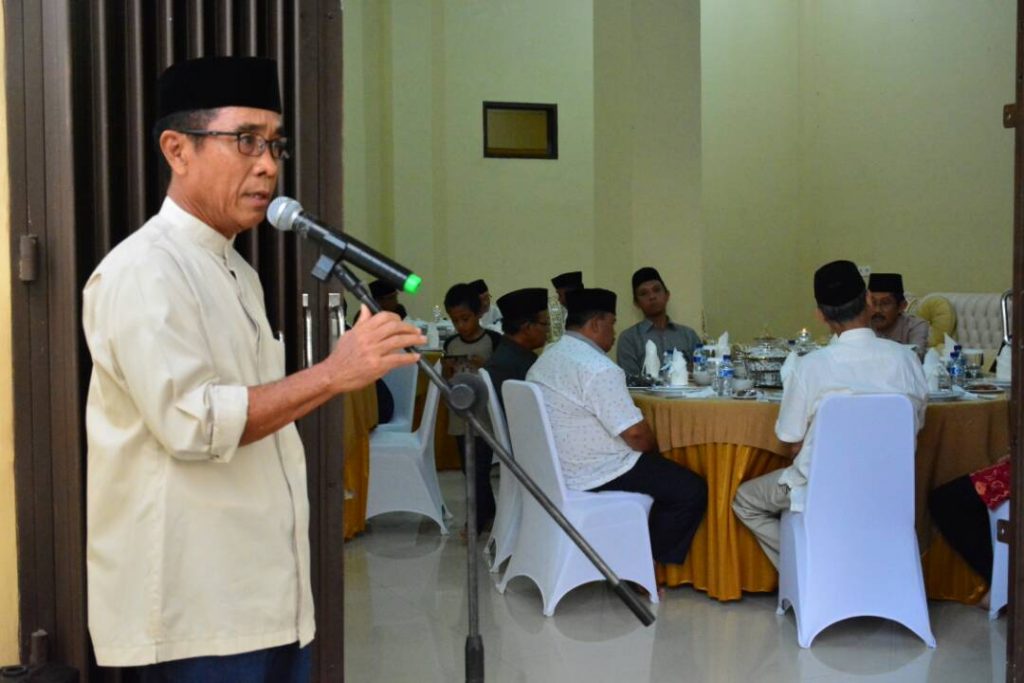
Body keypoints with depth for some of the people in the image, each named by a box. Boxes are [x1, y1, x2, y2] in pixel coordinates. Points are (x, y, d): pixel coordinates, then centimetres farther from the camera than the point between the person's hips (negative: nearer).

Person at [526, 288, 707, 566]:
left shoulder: (546, 358, 9)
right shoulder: (597, 368, -21)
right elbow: (635, 432, -22)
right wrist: (655, 450, 1)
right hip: (596, 477, -10)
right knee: (692, 490, -3)